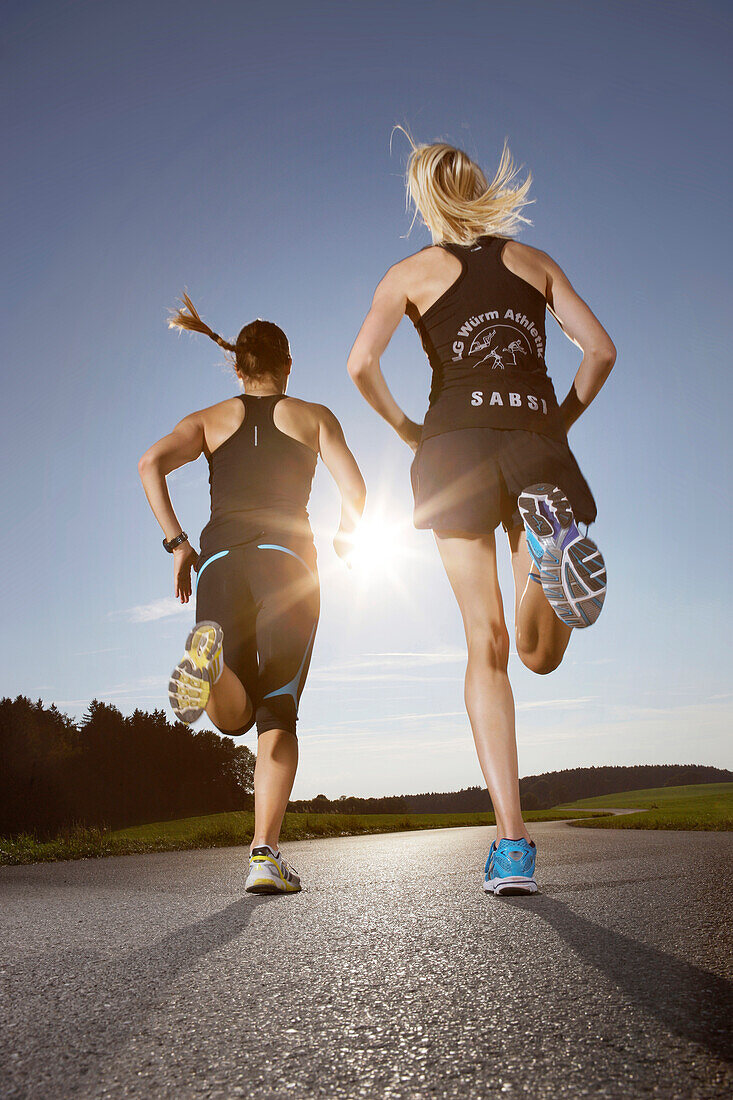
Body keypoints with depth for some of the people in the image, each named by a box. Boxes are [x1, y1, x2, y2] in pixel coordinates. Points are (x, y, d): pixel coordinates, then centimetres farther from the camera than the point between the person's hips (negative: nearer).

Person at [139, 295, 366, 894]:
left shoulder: (210, 418, 22)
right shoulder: (315, 415, 17)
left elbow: (152, 463, 2)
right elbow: (355, 491, 4)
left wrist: (176, 542, 3)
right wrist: (345, 538, 23)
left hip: (220, 559, 2)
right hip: (287, 558, -1)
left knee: (234, 715, 4)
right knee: (278, 714, 4)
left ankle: (212, 654, -31)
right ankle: (266, 856, -8)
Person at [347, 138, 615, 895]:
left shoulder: (413, 272, 13)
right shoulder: (534, 262, 20)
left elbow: (361, 363, -4)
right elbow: (601, 349, 8)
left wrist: (406, 430, 8)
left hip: (457, 443, -1)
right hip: (537, 441, 2)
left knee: (487, 645, 1)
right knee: (541, 654, 9)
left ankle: (512, 843, -5)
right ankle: (549, 540, -26)